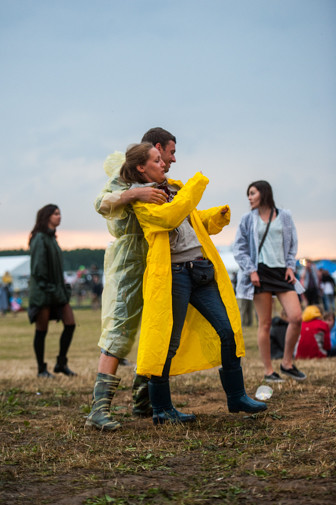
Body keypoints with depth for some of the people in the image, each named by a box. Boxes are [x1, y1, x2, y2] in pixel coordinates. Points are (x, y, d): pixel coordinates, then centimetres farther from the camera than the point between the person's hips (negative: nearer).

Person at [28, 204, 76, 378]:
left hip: (57, 288, 9)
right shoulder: (40, 238, -11)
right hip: (42, 292, -9)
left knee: (70, 324, 2)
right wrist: (46, 287, -19)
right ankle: (41, 369, 8)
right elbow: (38, 267, -16)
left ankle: (61, 363, 12)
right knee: (42, 330, -1)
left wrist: (63, 288, 14)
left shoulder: (51, 238, 16)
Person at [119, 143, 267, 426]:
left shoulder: (173, 189, 21)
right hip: (173, 273, -7)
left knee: (228, 330, 5)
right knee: (167, 343, -2)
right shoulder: (141, 198, -2)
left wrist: (217, 217, 12)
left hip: (201, 272, 7)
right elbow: (169, 216, -21)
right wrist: (196, 186, -12)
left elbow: (195, 221, 32)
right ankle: (161, 410, 11)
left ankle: (236, 397, 17)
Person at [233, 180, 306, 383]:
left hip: (282, 272, 2)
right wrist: (251, 270, -7)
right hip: (260, 273, -2)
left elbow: (293, 244, 17)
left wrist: (290, 266, 3)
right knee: (265, 324, -4)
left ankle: (287, 363, 5)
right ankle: (269, 370, 4)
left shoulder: (284, 216, 11)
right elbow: (239, 248, 5)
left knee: (296, 317, -12)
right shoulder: (248, 219, 8)